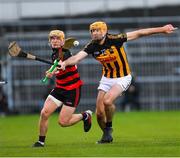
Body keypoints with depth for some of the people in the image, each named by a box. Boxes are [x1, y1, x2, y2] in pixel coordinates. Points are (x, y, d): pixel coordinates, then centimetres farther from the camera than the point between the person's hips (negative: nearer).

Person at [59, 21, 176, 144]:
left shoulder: (115, 40, -19)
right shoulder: (92, 47, -8)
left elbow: (139, 33, -15)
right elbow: (77, 58, -20)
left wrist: (162, 29, -14)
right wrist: (65, 63, -42)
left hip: (122, 78, -5)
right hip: (107, 78, 5)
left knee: (107, 101, -29)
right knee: (99, 113, -1)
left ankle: (109, 127, -2)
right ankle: (107, 136, 25)